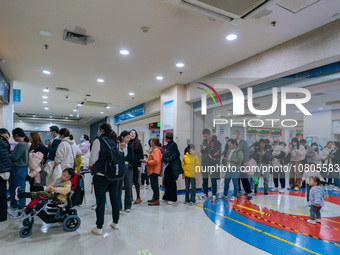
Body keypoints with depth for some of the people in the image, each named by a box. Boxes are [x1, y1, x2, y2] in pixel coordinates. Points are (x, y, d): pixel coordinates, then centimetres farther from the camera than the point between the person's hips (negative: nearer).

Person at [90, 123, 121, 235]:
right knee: (115, 198, 15)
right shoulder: (115, 142, 7)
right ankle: (115, 223, 28)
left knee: (100, 201, 4)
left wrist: (92, 164, 10)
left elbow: (93, 159, -10)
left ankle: (99, 227, 14)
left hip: (101, 175, -5)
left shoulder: (98, 141, -9)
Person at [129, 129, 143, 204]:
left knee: (135, 181, 0)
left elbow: (140, 155, -3)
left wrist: (139, 165, -10)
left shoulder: (138, 143, -1)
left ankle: (138, 198, 11)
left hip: (135, 165, -3)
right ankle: (130, 196, 23)